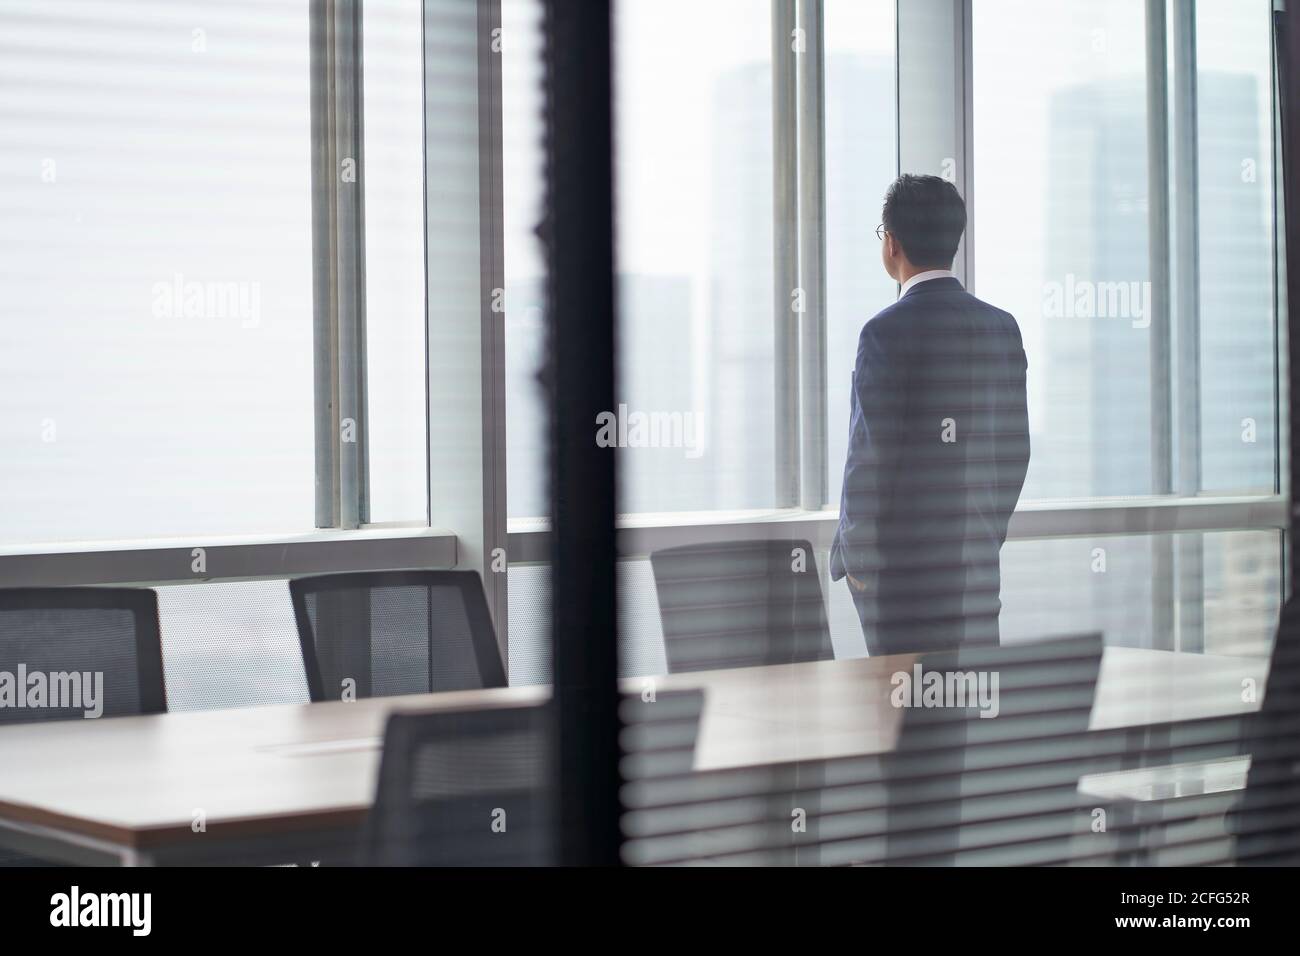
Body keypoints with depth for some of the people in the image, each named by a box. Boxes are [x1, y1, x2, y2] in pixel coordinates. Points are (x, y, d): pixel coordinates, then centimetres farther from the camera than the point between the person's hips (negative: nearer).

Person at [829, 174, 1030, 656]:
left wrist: (851, 554, -4)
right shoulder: (1002, 327, 7)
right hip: (976, 560, 6)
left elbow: (872, 454, -15)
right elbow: (1014, 449, 11)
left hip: (900, 561, -6)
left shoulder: (887, 332, -13)